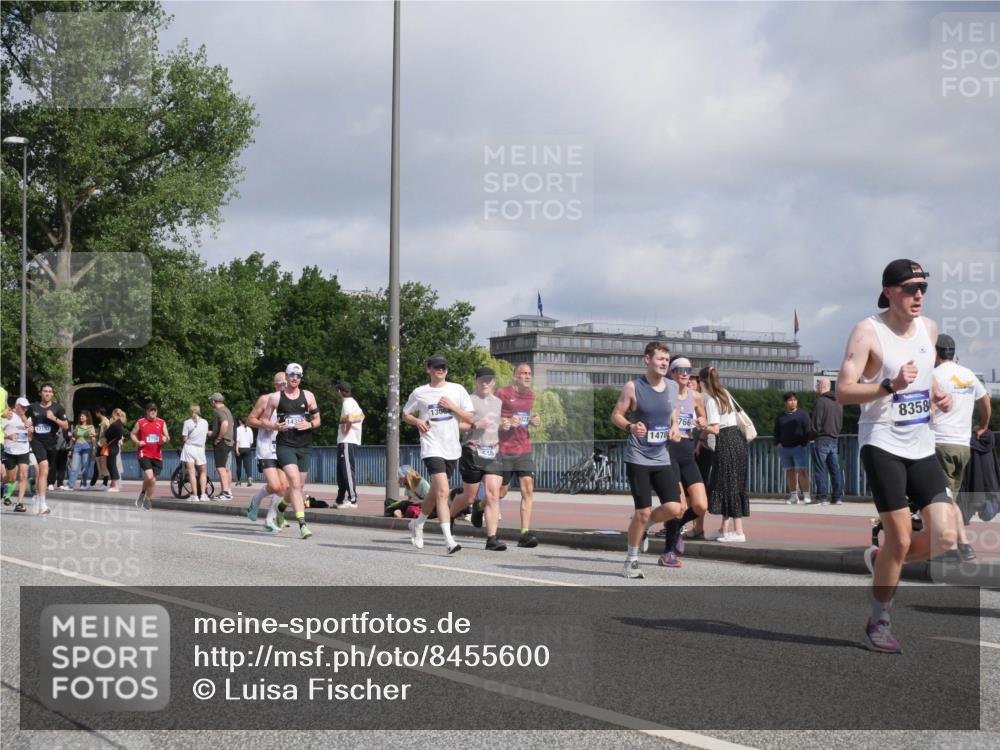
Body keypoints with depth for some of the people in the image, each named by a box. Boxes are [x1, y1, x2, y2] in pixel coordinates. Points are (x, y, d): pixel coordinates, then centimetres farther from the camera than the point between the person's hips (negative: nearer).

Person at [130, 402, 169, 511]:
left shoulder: (161, 423, 8)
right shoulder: (140, 422, 2)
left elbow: (167, 437, 12)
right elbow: (133, 434, 12)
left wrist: (165, 439, -12)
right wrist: (137, 442, -7)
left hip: (157, 456, 3)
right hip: (144, 454, -3)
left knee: (153, 479, 4)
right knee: (149, 476, -21)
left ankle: (148, 499, 22)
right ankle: (142, 493, 5)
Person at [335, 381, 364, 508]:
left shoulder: (347, 403, -12)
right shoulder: (353, 402, 17)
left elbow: (349, 419, -28)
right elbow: (361, 416, 31)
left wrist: (346, 430, -12)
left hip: (347, 442, -10)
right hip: (354, 441, 10)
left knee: (347, 471, -9)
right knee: (341, 472, 14)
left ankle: (352, 500, -10)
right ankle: (341, 499, 18)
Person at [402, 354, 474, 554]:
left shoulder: (457, 390, 6)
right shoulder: (419, 393, 3)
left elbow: (469, 418, 4)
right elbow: (405, 415, 15)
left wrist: (452, 406, -10)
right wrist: (417, 421, -5)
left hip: (451, 449, 4)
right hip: (432, 448, -4)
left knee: (435, 493, 16)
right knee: (443, 492, -19)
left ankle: (417, 524, 41)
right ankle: (449, 540, -23)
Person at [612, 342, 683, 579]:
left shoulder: (672, 387, 7)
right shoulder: (633, 387, -7)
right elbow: (616, 415, -2)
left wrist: (674, 428, 0)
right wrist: (630, 427, -22)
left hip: (662, 457, 5)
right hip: (638, 458, -4)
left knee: (674, 509, -9)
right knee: (643, 512, -6)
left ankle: (642, 525, 22)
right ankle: (632, 559, 13)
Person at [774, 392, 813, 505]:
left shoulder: (802, 415, 4)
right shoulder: (780, 417, 15)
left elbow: (808, 431, 0)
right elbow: (776, 432, 19)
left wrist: (803, 444, -10)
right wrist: (777, 443, 2)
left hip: (799, 448, -4)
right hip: (784, 448, 4)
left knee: (802, 471, -10)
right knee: (789, 472, 4)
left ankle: (806, 495, -11)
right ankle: (793, 496, 7)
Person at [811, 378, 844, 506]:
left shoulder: (821, 401, -12)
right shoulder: (838, 402, 12)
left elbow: (816, 423, -14)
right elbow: (841, 423, 17)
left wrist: (813, 434, 0)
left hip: (821, 439, -7)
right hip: (834, 440, 7)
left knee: (820, 470, -4)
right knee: (835, 469, 7)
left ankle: (821, 497, -7)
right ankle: (838, 497, 7)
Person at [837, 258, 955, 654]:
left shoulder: (928, 328, 10)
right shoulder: (868, 332, -10)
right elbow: (843, 392, -16)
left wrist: (937, 395, 7)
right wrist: (891, 386, -29)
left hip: (921, 446, 6)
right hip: (882, 445, -6)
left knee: (945, 538, -4)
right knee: (900, 539, -8)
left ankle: (881, 559, 24)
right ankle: (879, 624, 10)